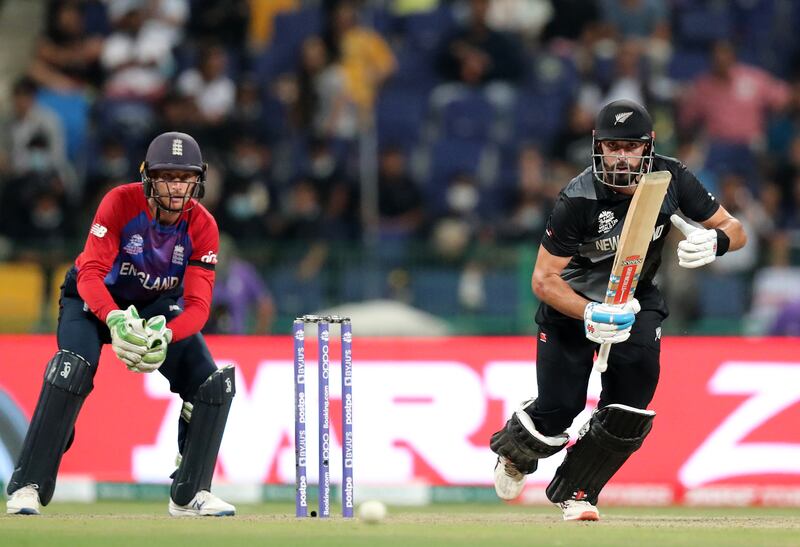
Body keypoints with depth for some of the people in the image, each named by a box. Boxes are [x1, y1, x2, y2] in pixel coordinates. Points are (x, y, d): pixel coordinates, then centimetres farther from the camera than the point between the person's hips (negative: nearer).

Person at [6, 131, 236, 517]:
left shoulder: (202, 226, -19)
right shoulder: (120, 203, -27)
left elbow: (198, 304, -24)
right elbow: (91, 273, -32)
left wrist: (165, 336, -45)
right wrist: (116, 320, -51)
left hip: (160, 306, 4)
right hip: (95, 299, -4)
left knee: (214, 384, -10)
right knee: (72, 369, -31)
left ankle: (189, 495, 6)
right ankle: (27, 488, -26)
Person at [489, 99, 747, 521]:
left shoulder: (671, 179, -18)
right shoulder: (577, 199, -28)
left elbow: (734, 230, -10)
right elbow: (544, 280, -23)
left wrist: (713, 241, -35)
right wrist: (589, 315, -40)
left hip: (636, 297, 3)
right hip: (572, 301, -3)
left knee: (632, 401, -18)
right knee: (559, 407, -6)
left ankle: (574, 491, 3)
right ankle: (515, 451, 33)